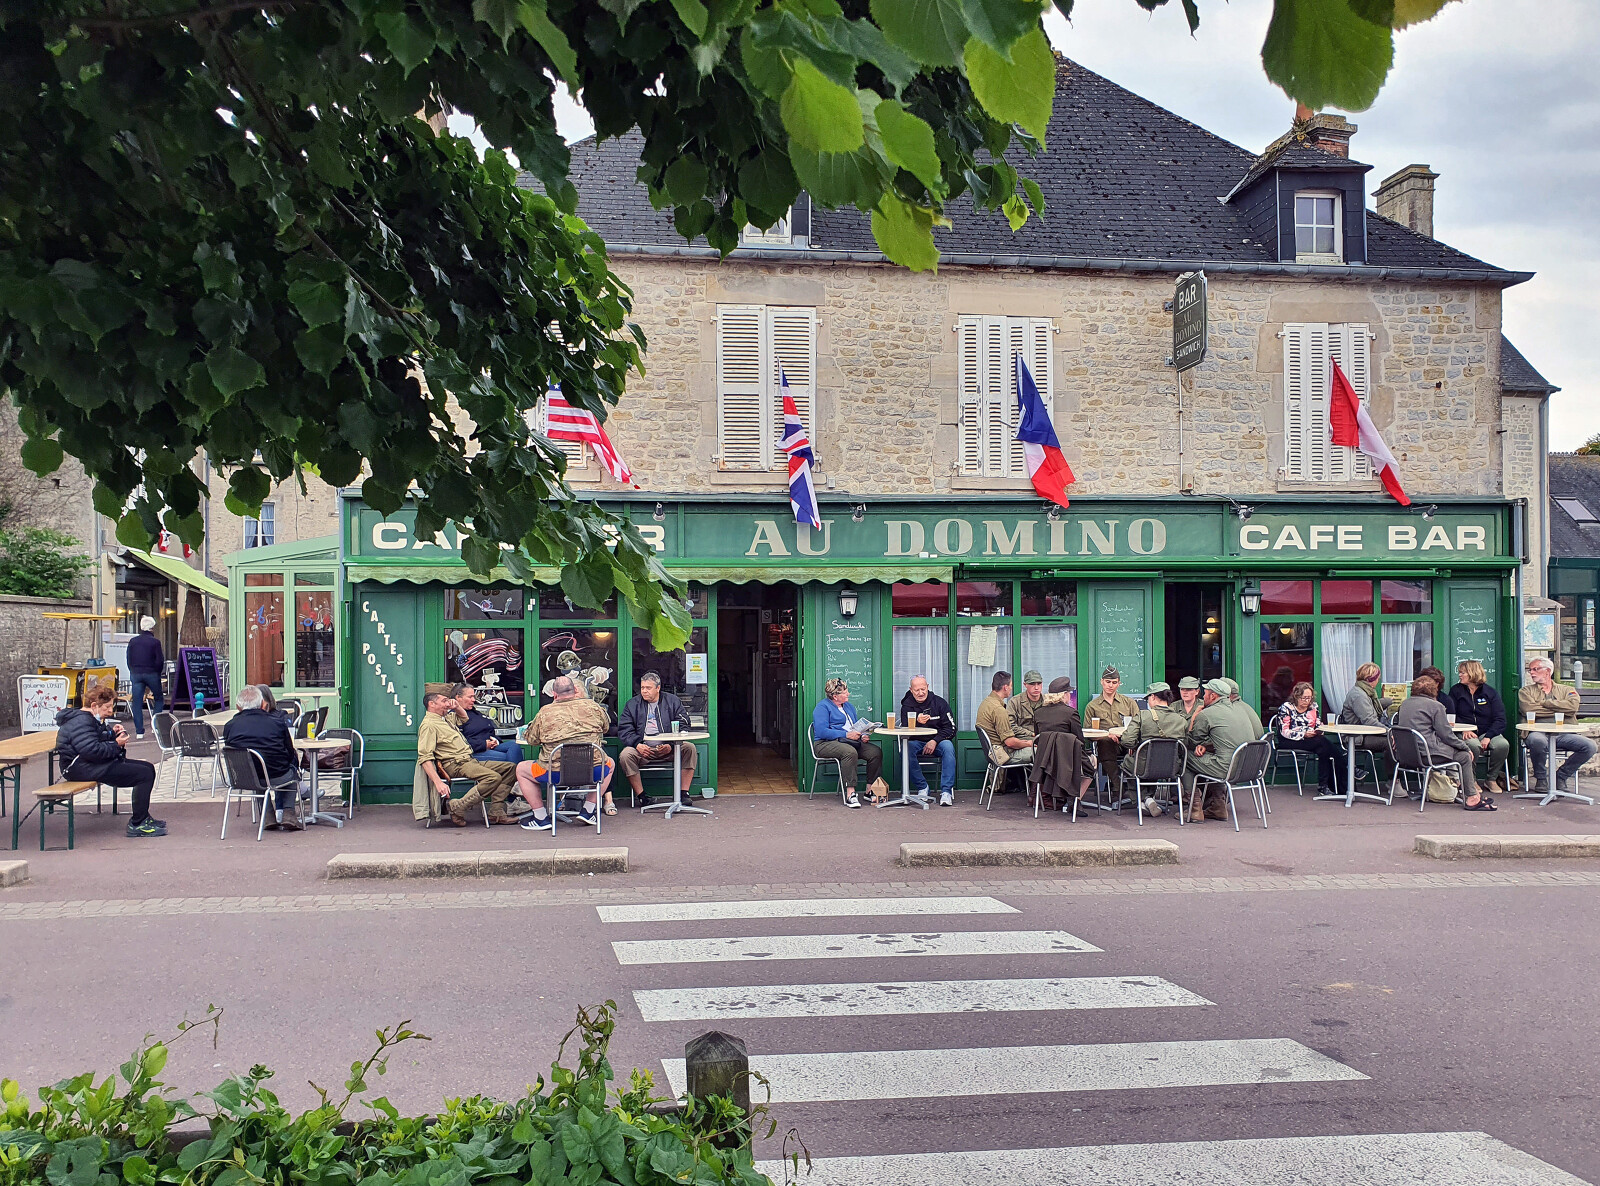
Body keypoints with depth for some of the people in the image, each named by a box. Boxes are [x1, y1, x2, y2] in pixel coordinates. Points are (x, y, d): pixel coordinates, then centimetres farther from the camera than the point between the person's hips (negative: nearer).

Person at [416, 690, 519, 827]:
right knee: (493, 777, -29)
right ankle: (457, 807, -22)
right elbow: (425, 758, -19)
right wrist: (438, 783, -29)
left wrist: (456, 707, 22)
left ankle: (496, 812, -5)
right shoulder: (428, 725, -9)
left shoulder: (446, 718, 21)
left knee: (510, 768, 2)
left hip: (470, 760, 10)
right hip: (455, 765, -10)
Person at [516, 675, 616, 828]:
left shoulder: (545, 712, -1)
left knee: (521, 770, 23)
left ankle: (541, 817, 20)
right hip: (593, 772, 2)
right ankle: (588, 810, 29)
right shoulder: (592, 706, 4)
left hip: (557, 775, -2)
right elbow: (606, 726, 24)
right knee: (611, 764, 36)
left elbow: (530, 739, 9)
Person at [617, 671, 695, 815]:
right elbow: (624, 729, 3)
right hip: (643, 748, 0)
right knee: (625, 755, -30)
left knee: (689, 748, -26)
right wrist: (637, 745, -17)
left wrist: (671, 745, -15)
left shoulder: (673, 701, 10)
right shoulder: (632, 704, 12)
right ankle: (641, 796, -19)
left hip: (668, 747, 0)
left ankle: (684, 793, -20)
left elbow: (683, 726, 3)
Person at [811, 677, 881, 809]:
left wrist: (863, 736, -1)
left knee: (876, 752, -17)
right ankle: (850, 794, -40)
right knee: (850, 752, -39)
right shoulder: (823, 707, -4)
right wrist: (846, 735, -21)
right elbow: (821, 732, -16)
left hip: (851, 742, 7)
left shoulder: (849, 706, 21)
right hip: (826, 744, -7)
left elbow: (857, 728, 24)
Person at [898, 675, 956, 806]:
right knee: (907, 747, -33)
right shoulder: (907, 705, 0)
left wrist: (935, 741, -18)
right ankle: (922, 788, -20)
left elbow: (951, 728, -3)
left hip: (937, 741, 0)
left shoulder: (939, 702, 0)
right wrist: (917, 721, -32)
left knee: (948, 747, -32)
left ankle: (946, 791, -31)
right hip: (916, 741, 0)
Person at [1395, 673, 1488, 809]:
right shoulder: (1435, 706, -5)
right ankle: (1472, 797, 10)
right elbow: (1446, 735, -6)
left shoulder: (1405, 703, 14)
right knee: (1465, 756, 10)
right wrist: (1466, 747, 9)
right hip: (1428, 753, -8)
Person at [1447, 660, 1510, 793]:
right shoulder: (1456, 691, 10)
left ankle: (1492, 778, -7)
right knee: (1473, 745, -36)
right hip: (1466, 734, -1)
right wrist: (1464, 731, -17)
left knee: (1503, 745, -30)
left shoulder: (1490, 693, 7)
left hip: (1488, 732, 1)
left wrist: (1488, 737, -18)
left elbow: (1500, 720, -1)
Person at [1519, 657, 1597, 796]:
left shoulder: (1567, 690, 19)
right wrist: (1559, 710, -2)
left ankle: (1561, 775, -1)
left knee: (1590, 746, -23)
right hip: (1539, 732, -2)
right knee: (1537, 741, -39)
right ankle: (1541, 778, -11)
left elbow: (1573, 707, -5)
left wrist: (1543, 703, -3)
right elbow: (1528, 710, -5)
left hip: (1563, 734, 2)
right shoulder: (1526, 691, 17)